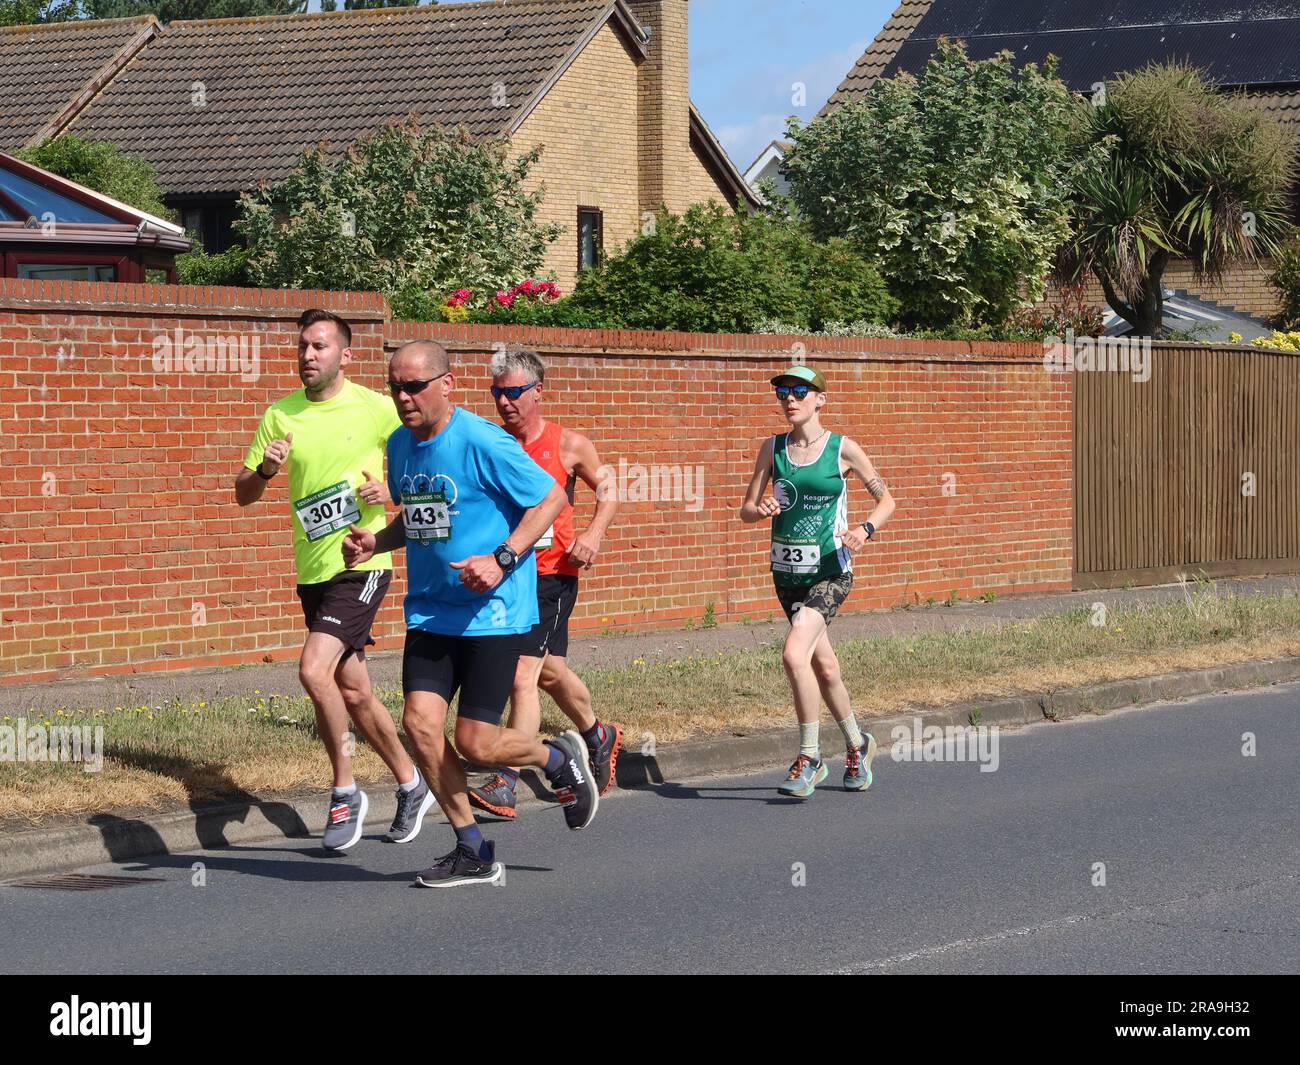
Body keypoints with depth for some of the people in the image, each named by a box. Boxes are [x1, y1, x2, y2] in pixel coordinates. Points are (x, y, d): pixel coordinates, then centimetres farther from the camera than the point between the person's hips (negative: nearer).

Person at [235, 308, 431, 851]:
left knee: (314, 669, -21)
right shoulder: (280, 416, 6)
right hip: (311, 569, 6)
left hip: (361, 563, -6)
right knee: (353, 691, 12)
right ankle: (411, 784, 31)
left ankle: (345, 792, -6)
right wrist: (265, 469, -13)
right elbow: (243, 494, 8)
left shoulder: (376, 409, -6)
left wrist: (392, 490, -14)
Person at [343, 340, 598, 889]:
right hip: (430, 611, 6)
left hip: (491, 611, -6)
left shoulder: (482, 442, -15)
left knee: (476, 743, -8)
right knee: (420, 721, -9)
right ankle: (473, 852, 6)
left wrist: (502, 560, -20)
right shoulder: (400, 445, 7)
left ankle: (559, 758, 26)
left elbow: (551, 498, -10)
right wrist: (375, 543, 4)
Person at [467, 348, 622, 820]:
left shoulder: (568, 445, -4)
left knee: (522, 677, -16)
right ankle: (599, 736, 47)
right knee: (550, 672, 21)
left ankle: (504, 786, -19)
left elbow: (608, 492, 8)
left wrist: (593, 534, -10)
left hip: (551, 575, -5)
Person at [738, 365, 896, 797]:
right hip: (787, 571, 5)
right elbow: (746, 509, 5)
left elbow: (886, 499, 3)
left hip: (830, 571, -5)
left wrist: (866, 528, -16)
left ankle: (809, 758, -10)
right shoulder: (772, 448, 4)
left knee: (795, 655, -22)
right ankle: (857, 743, 35)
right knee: (823, 666, 14)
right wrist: (760, 509, -18)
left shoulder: (843, 449, -6)